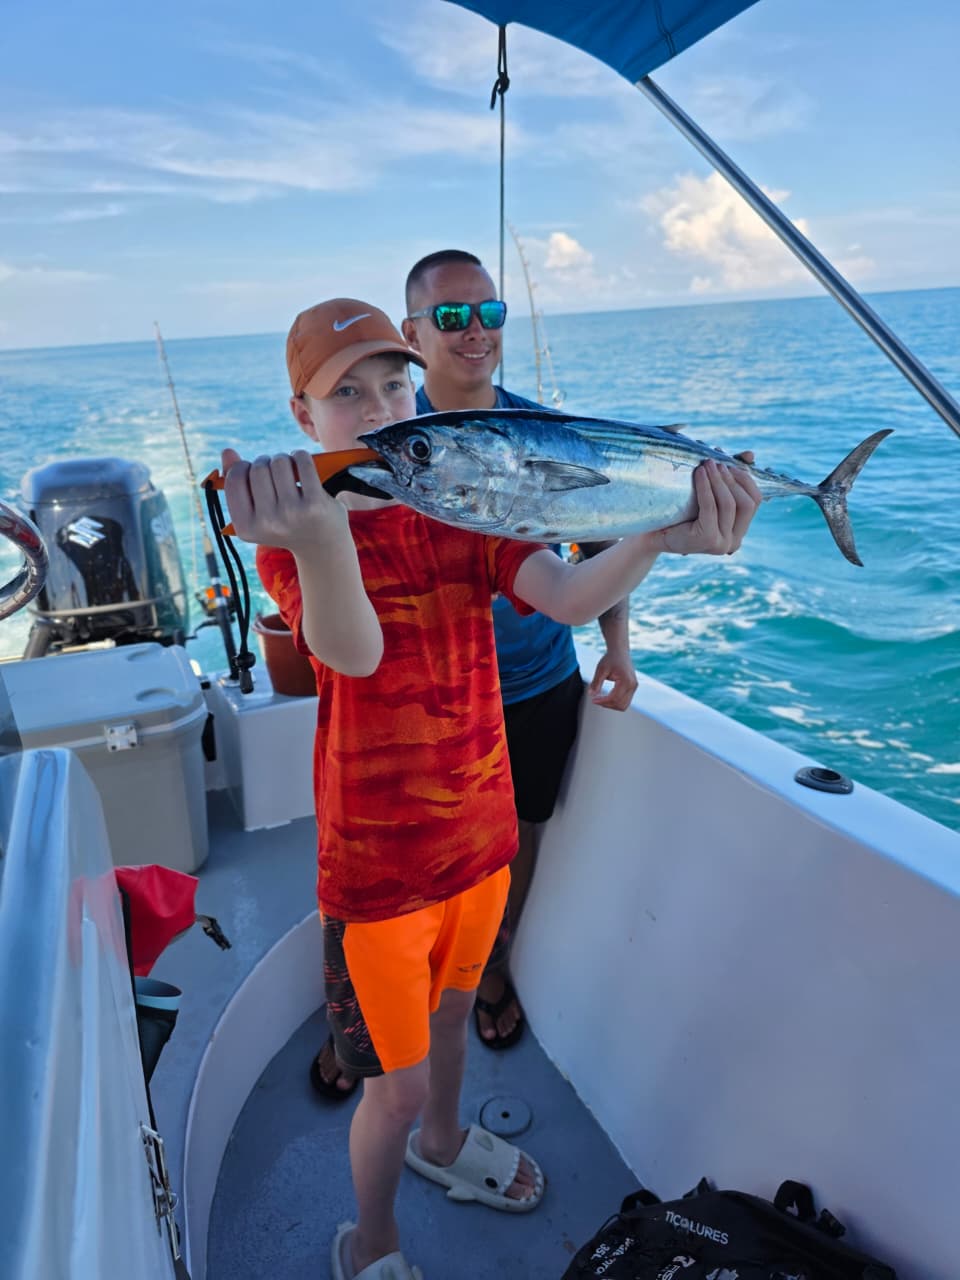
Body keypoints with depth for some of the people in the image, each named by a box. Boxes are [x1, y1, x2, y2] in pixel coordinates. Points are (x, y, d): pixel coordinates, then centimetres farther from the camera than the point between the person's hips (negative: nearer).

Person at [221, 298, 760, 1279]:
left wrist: (656, 537, -39)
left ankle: (442, 1143, 59)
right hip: (377, 858, -4)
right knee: (398, 1082, 10)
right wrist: (314, 535, -57)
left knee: (452, 1010, 28)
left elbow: (569, 598, -18)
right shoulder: (290, 534, -14)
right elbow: (353, 652, -36)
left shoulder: (462, 511, -1)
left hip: (482, 828, 5)